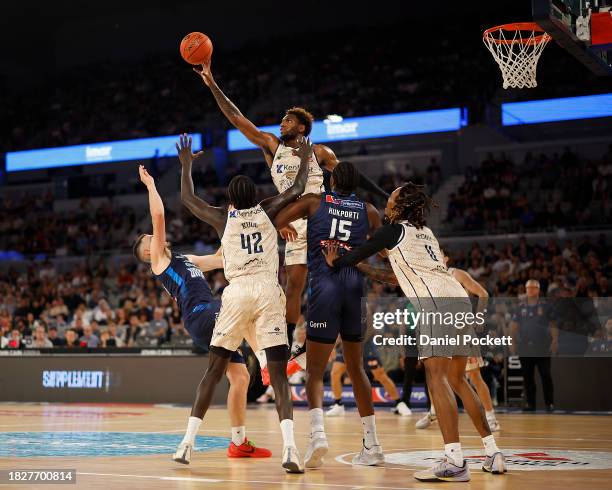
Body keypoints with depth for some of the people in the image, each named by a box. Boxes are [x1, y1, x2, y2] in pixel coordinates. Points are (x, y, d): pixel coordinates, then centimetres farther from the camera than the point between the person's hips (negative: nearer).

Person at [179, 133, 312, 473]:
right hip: (269, 292, 0)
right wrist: (305, 160, 35)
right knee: (279, 373, -3)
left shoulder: (222, 217, 13)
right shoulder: (268, 211, 11)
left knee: (214, 370, 11)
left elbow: (187, 198, 27)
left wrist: (187, 165, 40)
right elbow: (297, 190, 19)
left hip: (237, 293, 0)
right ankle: (290, 447, -20)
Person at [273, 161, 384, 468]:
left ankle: (317, 433, -23)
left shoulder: (314, 201, 10)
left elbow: (274, 223, 4)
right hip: (355, 288, 3)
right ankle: (372, 445, 17)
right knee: (356, 369, 16)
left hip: (324, 289, -3)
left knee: (315, 371, 2)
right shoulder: (368, 211, 15)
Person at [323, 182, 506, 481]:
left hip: (437, 303, -9)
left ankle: (454, 461, -25)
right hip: (461, 300, 9)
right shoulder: (425, 233, 28)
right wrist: (359, 267, 38)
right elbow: (402, 277, 35)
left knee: (436, 376, -14)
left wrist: (334, 262, 31)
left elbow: (356, 254, 10)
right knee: (457, 379, 15)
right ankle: (493, 454, 16)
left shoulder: (394, 230, 4)